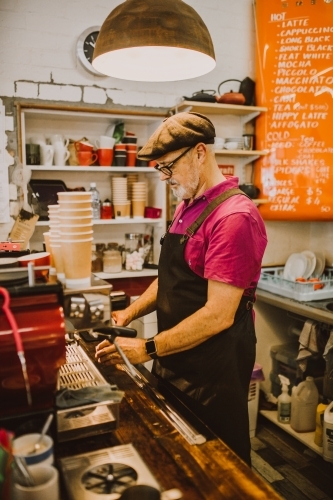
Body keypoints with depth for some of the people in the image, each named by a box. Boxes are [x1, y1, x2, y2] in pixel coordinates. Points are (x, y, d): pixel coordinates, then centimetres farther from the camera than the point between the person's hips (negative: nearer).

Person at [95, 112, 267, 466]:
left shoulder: (235, 215, -21)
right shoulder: (186, 207, 7)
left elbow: (219, 315, -24)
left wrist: (147, 350, -19)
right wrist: (130, 313, 5)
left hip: (213, 370, -8)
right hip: (175, 362, 8)